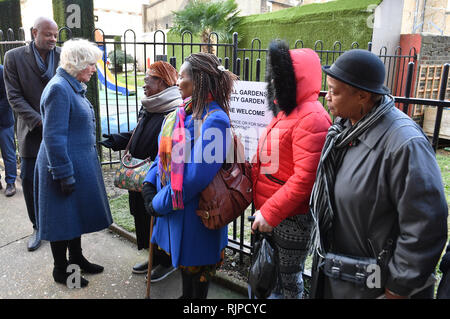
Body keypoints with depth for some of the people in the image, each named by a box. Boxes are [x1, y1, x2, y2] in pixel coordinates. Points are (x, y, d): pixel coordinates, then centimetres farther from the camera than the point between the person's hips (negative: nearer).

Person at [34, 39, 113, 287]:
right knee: (63, 217, 5)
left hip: (79, 164, 10)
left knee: (76, 212, 20)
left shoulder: (73, 87, 12)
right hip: (65, 166, -10)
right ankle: (60, 270, 23)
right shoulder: (59, 89, -20)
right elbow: (54, 137, -23)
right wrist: (64, 174, -22)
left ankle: (76, 258, 37)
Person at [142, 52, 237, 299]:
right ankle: (186, 295, 49)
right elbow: (164, 152, 11)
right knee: (182, 259, 26)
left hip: (194, 211, -8)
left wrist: (160, 203, -18)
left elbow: (197, 176, -27)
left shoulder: (214, 120, -23)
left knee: (195, 266, 14)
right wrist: (149, 183, -3)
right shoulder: (183, 111, 4)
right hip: (173, 204, 8)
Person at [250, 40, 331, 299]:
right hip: (270, 210, 9)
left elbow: (304, 178, -25)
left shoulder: (312, 117, -19)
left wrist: (270, 212, -21)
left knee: (290, 275, 10)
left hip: (292, 215, -8)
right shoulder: (286, 109, 11)